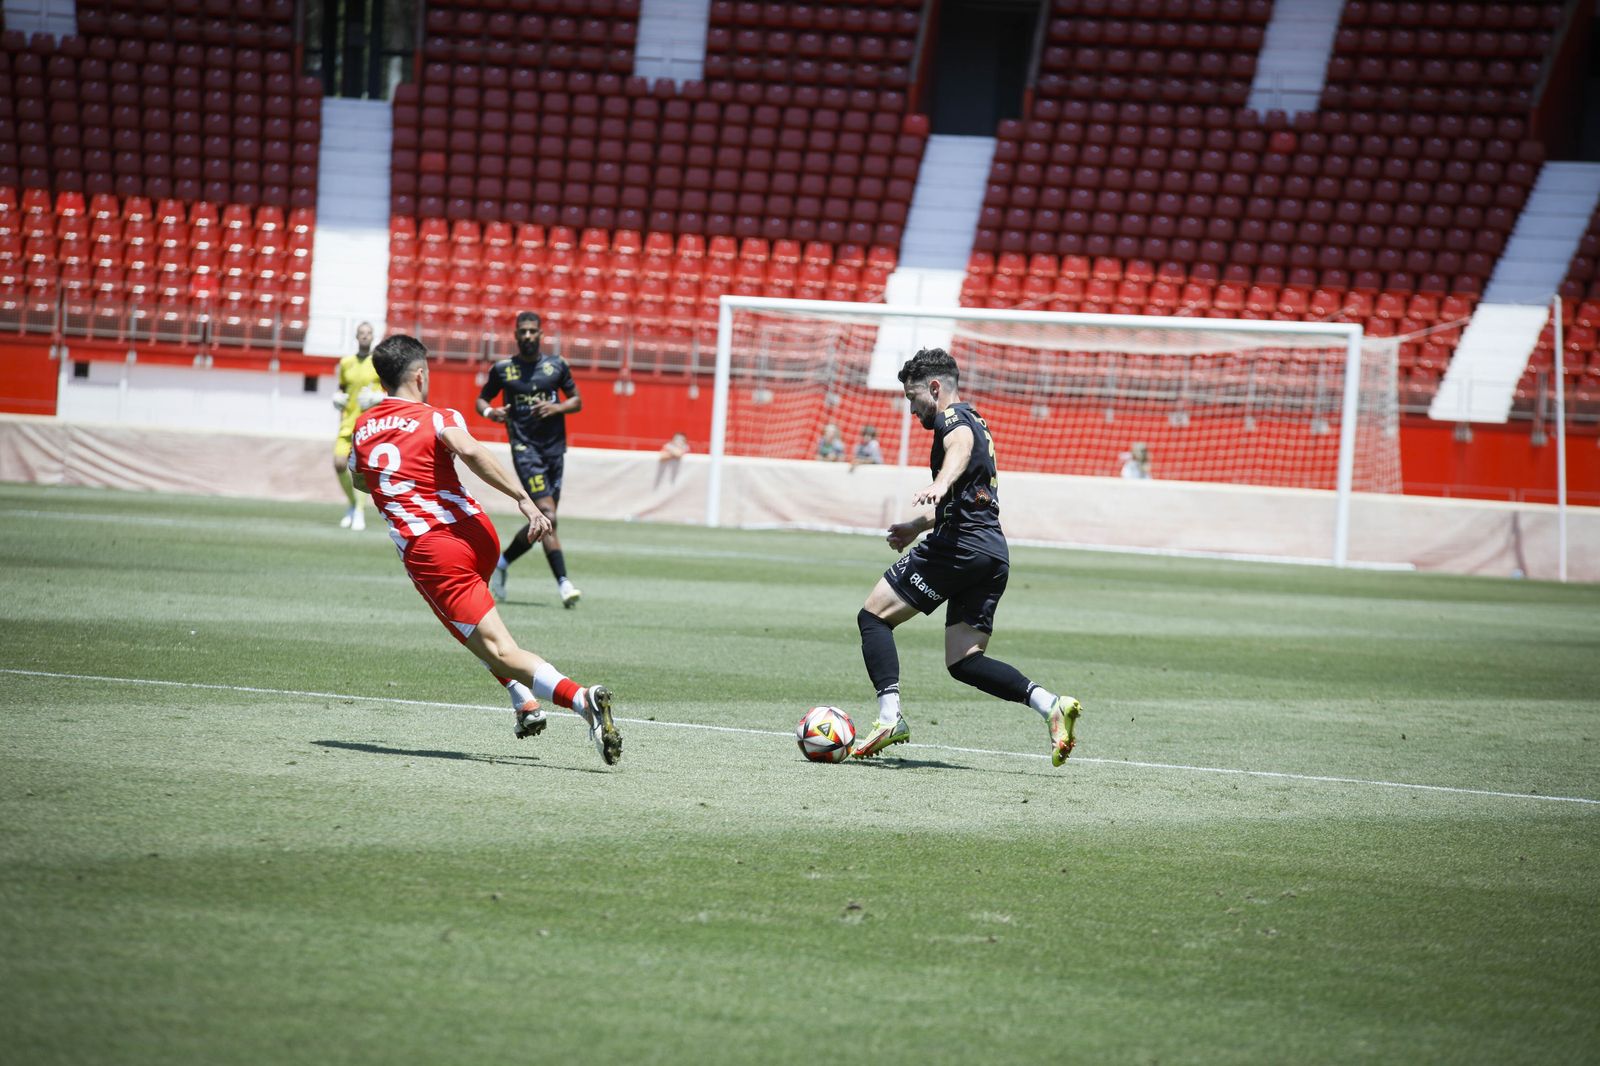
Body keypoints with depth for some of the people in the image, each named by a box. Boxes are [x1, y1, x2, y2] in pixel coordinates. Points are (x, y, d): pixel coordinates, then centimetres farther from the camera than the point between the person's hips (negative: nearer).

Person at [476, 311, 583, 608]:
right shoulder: (502, 369, 3)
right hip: (525, 448, -4)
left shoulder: (557, 366, 8)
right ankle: (563, 582, -23)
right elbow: (481, 399, 14)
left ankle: (501, 564, 30)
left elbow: (577, 401, 13)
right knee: (547, 515, -18)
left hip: (555, 448, 4)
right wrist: (489, 412, -9)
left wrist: (557, 407, -8)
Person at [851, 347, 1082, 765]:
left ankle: (890, 717, -15)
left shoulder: (952, 418, -2)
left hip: (959, 545, -9)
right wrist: (918, 526, 54)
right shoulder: (974, 423, 28)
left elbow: (961, 445, -29)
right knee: (964, 662, 6)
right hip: (994, 555, 9)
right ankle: (1050, 703, -12)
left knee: (873, 617, 0)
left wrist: (940, 484, -49)